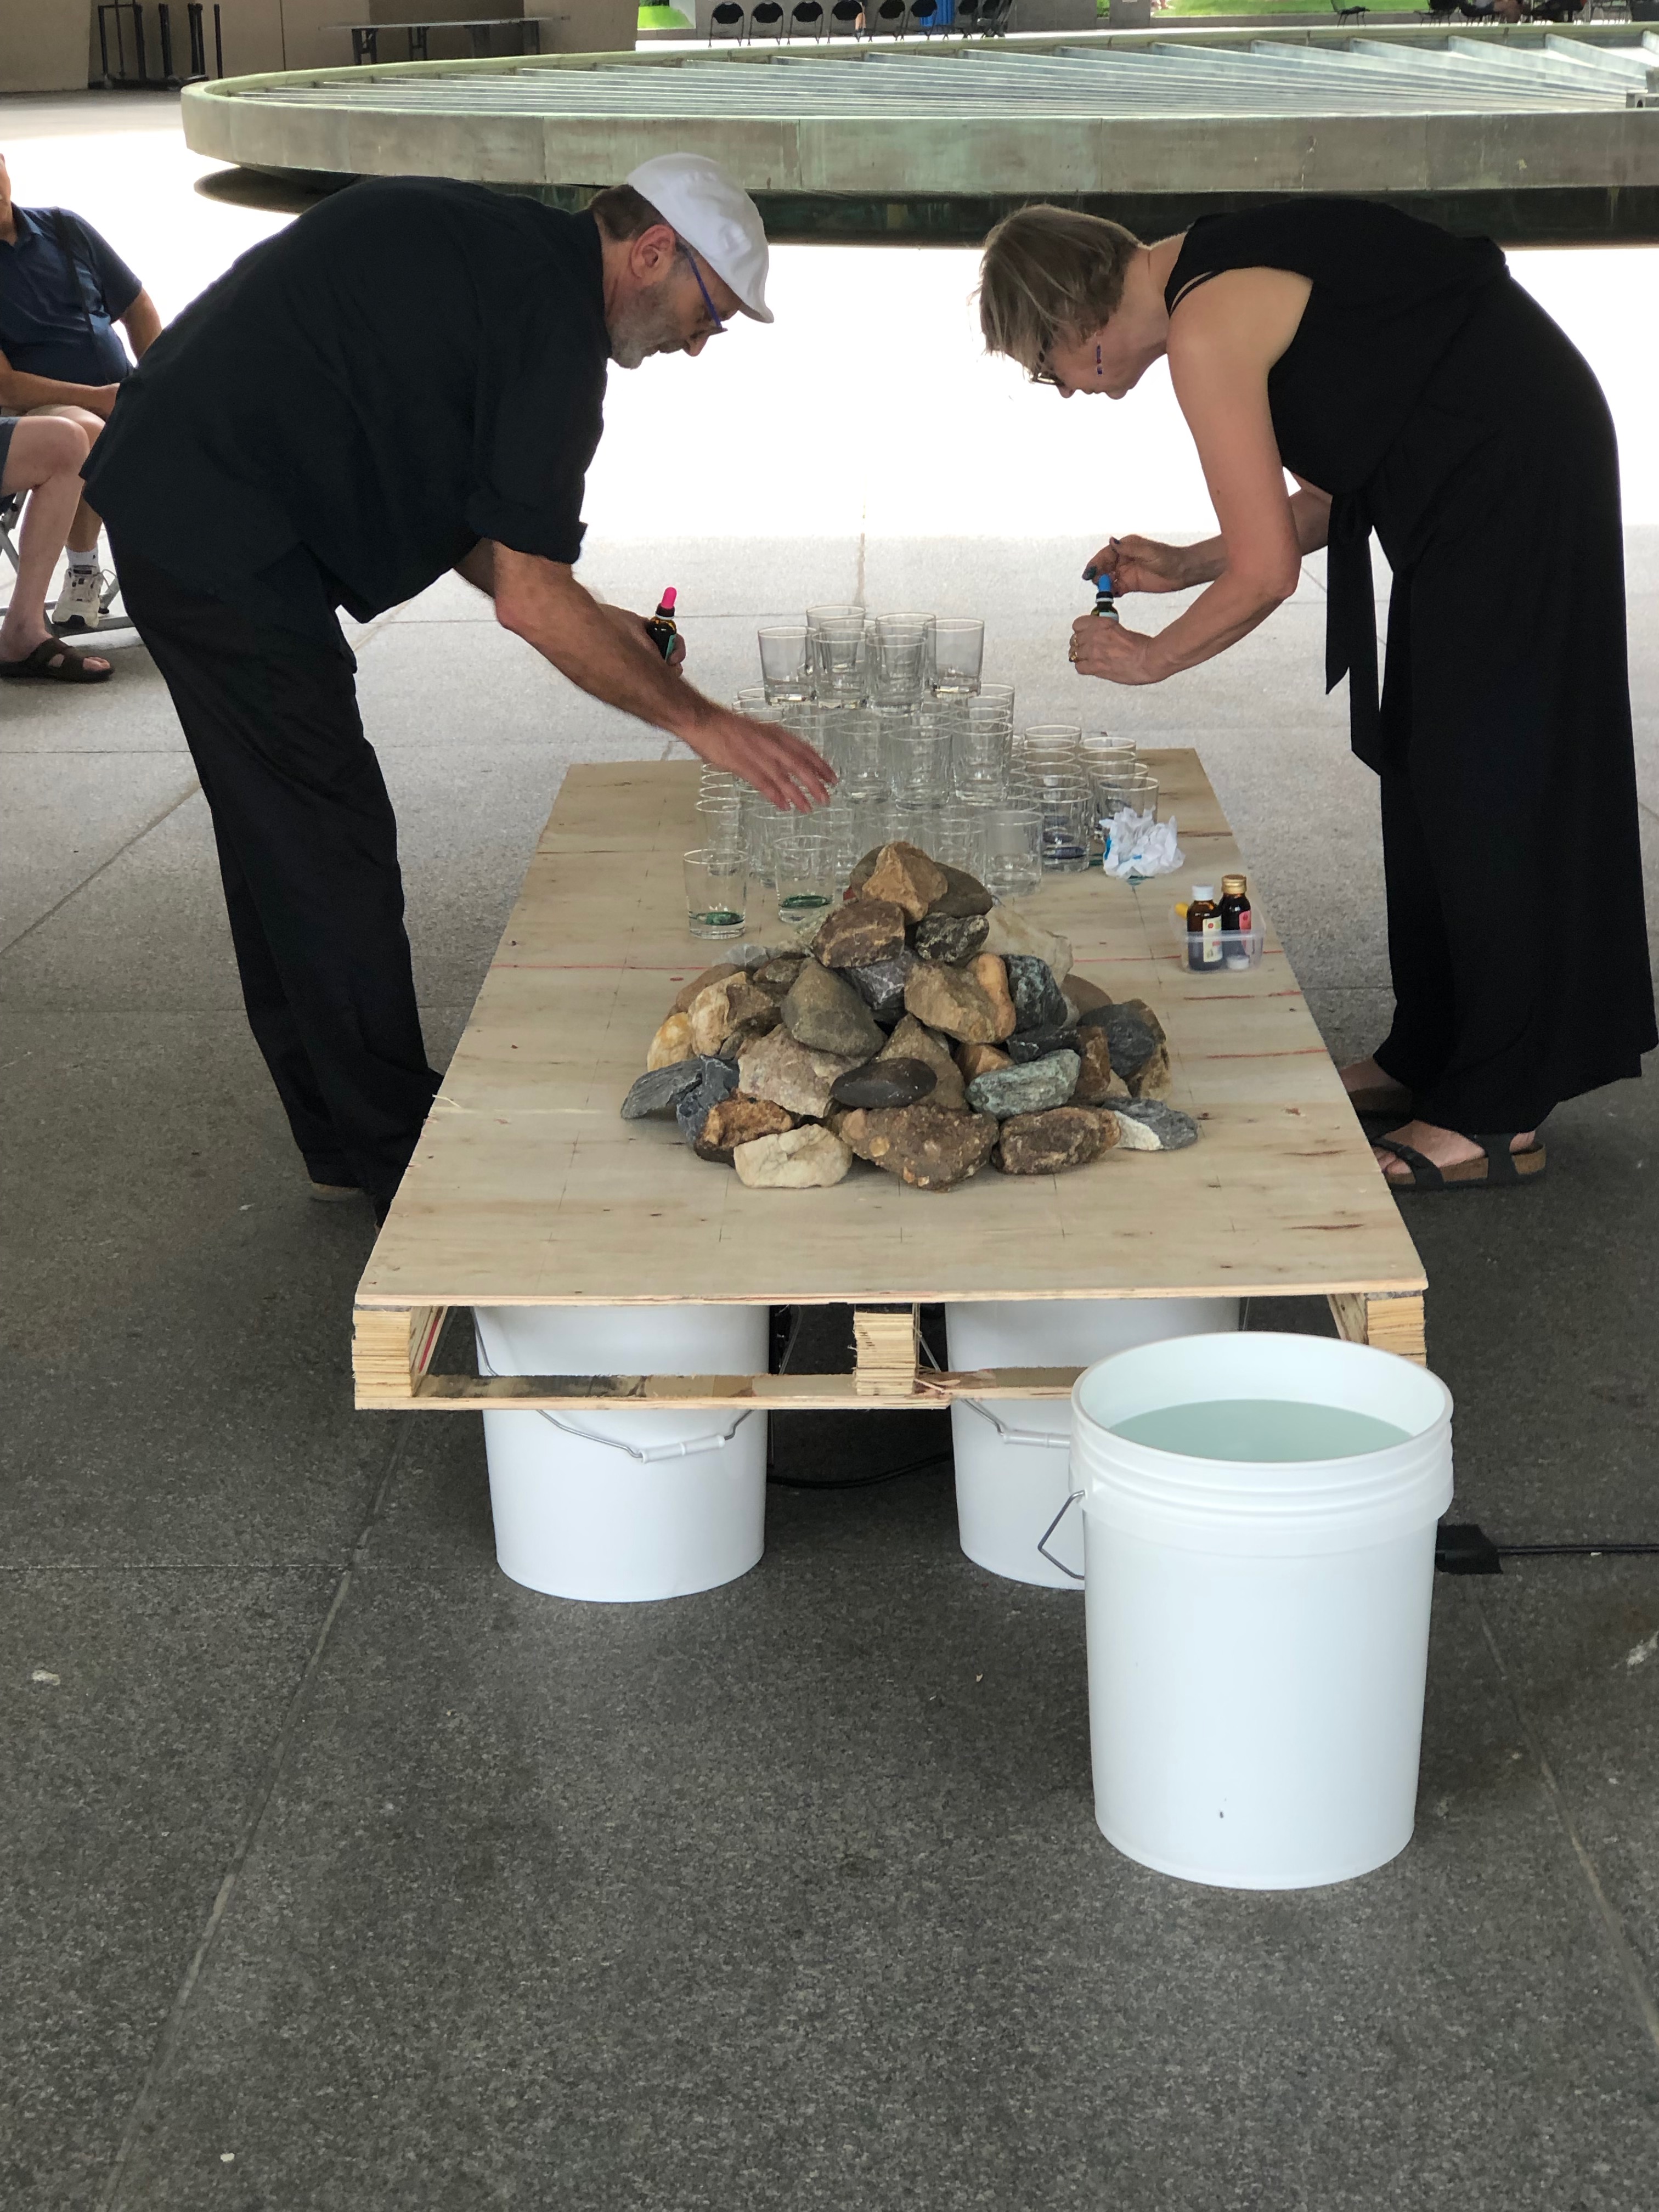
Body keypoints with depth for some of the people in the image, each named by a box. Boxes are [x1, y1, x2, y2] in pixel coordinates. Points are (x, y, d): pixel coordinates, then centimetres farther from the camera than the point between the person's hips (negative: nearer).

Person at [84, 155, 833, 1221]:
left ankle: (351, 1138, 27)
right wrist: (699, 720, -12)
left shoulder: (493, 246, 14)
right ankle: (398, 1162, 7)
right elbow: (532, 599, -17)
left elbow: (447, 498, 20)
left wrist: (590, 624, 16)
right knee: (334, 843, -3)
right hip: (225, 540, -11)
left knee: (285, 834, 16)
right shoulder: (553, 314, -16)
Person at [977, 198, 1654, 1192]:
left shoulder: (1205, 329, -18)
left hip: (1510, 474, -10)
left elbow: (1266, 571, -18)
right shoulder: (1219, 280, 11)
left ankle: (1498, 1116, 0)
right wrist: (1189, 567, 13)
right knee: (1423, 765, 14)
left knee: (1478, 775, -6)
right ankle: (1428, 1057, 24)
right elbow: (1336, 495, 15)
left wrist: (1153, 656, -3)